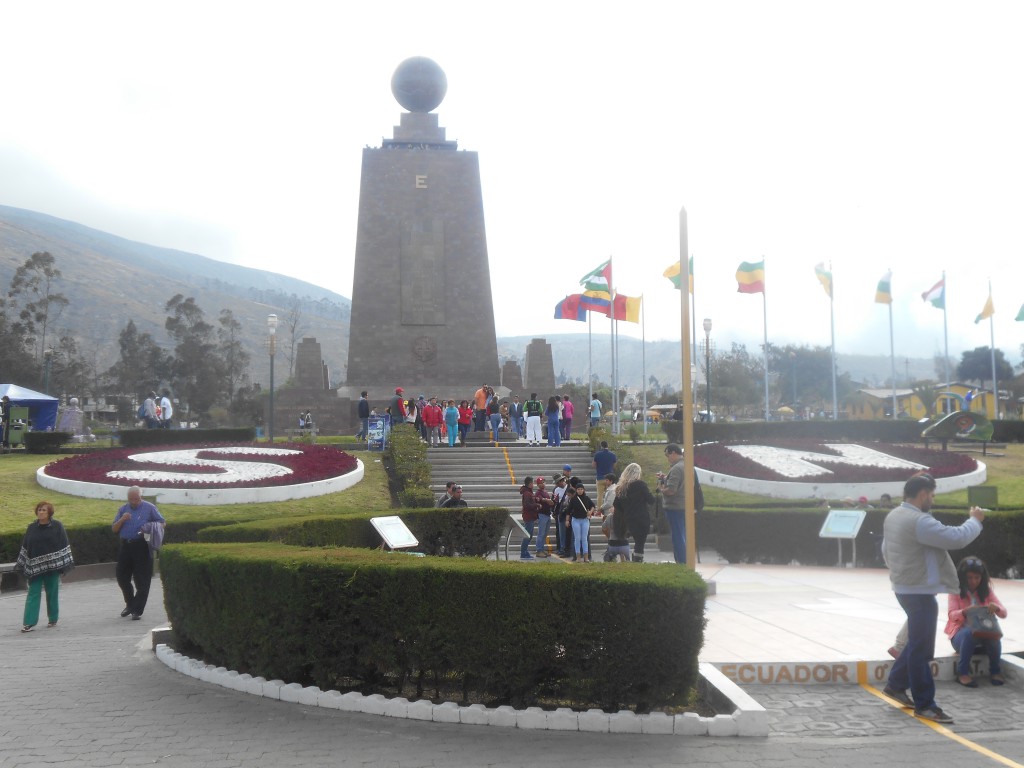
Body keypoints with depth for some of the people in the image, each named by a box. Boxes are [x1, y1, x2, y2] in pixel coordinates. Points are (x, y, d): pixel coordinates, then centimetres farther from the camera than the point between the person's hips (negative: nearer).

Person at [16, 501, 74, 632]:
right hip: (35, 567, 2)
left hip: (52, 566, -2)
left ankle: (53, 619, 19)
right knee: (33, 594, -3)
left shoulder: (57, 526, -2)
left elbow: (64, 546, -2)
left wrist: (64, 565, -6)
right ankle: (29, 622, -6)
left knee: (52, 594, 6)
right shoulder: (32, 527, 6)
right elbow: (25, 547, 11)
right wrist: (23, 565, 9)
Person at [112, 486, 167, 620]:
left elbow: (162, 522, 6)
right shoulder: (123, 509, 14)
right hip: (125, 547, 4)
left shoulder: (149, 508, 3)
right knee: (121, 577, 8)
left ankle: (137, 610, 4)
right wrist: (122, 520, -8)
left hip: (142, 547, -4)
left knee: (141, 580, -3)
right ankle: (130, 604, 28)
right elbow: (114, 529, 11)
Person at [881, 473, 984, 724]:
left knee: (918, 642, 21)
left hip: (905, 587, 10)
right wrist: (975, 520, -7)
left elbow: (886, 550, 19)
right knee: (921, 648, -3)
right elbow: (957, 538, -24)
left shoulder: (893, 516, 9)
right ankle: (924, 704, 4)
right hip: (919, 591, -10)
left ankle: (895, 684, 29)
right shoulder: (919, 521, -23)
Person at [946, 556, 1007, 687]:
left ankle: (995, 670, -13)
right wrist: (965, 612, -36)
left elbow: (1003, 613, -1)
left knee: (994, 634, -32)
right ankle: (962, 672, -28)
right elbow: (952, 614, -13)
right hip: (960, 633, -2)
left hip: (983, 632, 2)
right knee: (969, 633, -37)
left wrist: (996, 608, -26)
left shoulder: (987, 590, 4)